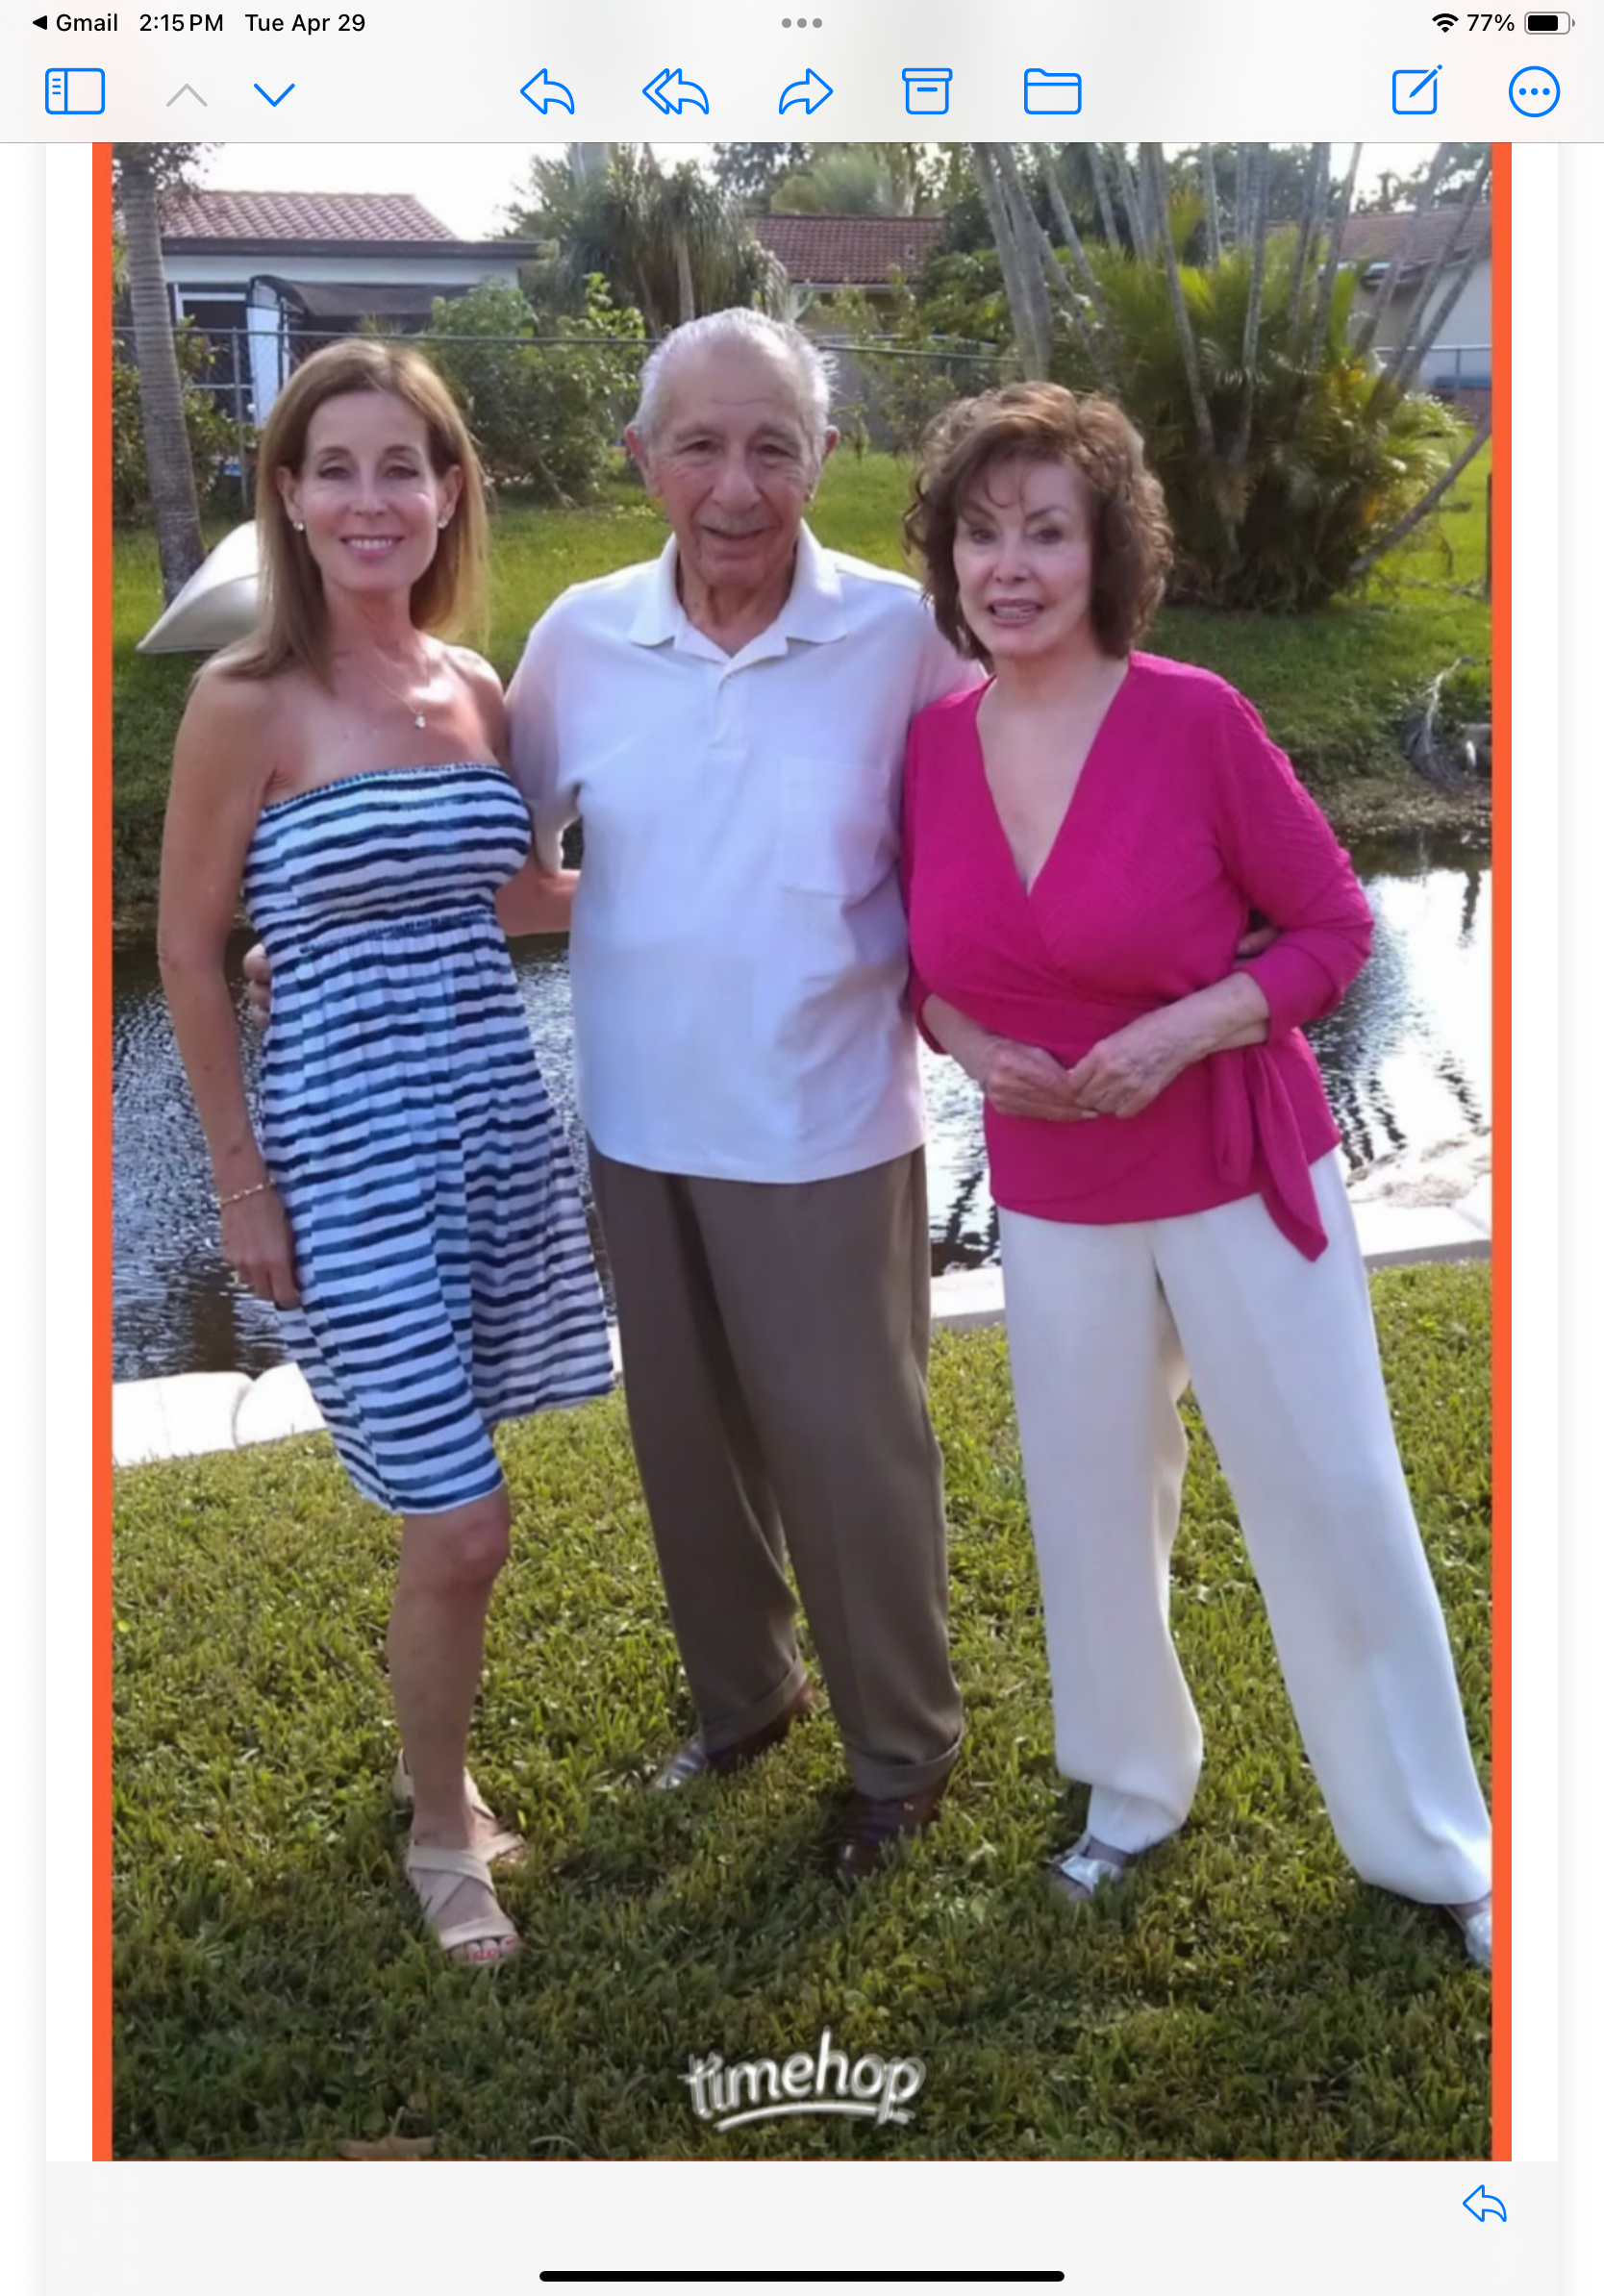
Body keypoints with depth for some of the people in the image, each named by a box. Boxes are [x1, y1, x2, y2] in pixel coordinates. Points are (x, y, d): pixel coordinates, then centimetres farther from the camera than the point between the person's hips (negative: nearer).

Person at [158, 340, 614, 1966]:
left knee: (449, 1502, 16)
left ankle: (429, 1747, 42)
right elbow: (188, 953, -7)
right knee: (458, 1523, -1)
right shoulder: (248, 701, -11)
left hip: (497, 1120, 5)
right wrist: (242, 1185, -8)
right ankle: (440, 1832, 24)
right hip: (344, 1145, -5)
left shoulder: (474, 690, 5)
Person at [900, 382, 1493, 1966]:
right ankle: (1133, 1782, 40)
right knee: (1092, 1506, 15)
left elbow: (1333, 922, -7)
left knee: (1333, 1506, 5)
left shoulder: (1193, 718, -15)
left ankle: (1429, 1847, 25)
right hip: (1053, 1204, 3)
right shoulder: (928, 741, -4)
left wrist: (1186, 1028, -21)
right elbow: (920, 951, 10)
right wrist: (961, 1037, -10)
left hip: (1241, 1179, -3)